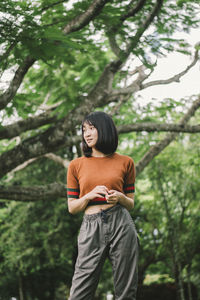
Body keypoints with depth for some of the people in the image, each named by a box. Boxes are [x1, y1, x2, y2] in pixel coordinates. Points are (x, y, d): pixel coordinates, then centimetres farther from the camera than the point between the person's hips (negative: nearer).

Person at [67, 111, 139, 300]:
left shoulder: (125, 162, 9)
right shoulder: (76, 166, 10)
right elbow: (72, 207, 10)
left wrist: (119, 197, -7)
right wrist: (90, 195, -9)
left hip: (121, 225, 0)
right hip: (91, 226, 0)